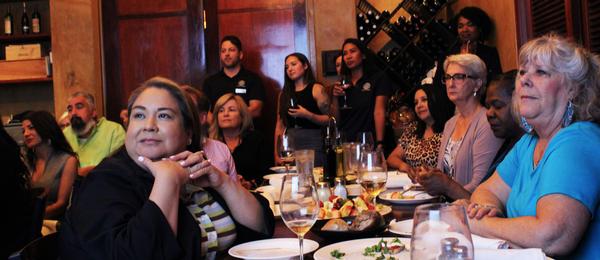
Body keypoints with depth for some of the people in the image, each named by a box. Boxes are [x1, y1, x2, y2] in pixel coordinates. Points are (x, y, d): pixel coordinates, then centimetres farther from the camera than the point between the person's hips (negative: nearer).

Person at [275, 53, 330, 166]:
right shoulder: (284, 94, 13)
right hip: (290, 144, 4)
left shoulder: (316, 89, 1)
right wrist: (277, 154, 5)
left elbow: (329, 120, -6)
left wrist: (307, 115, -19)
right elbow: (280, 125, 10)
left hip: (312, 143, -4)